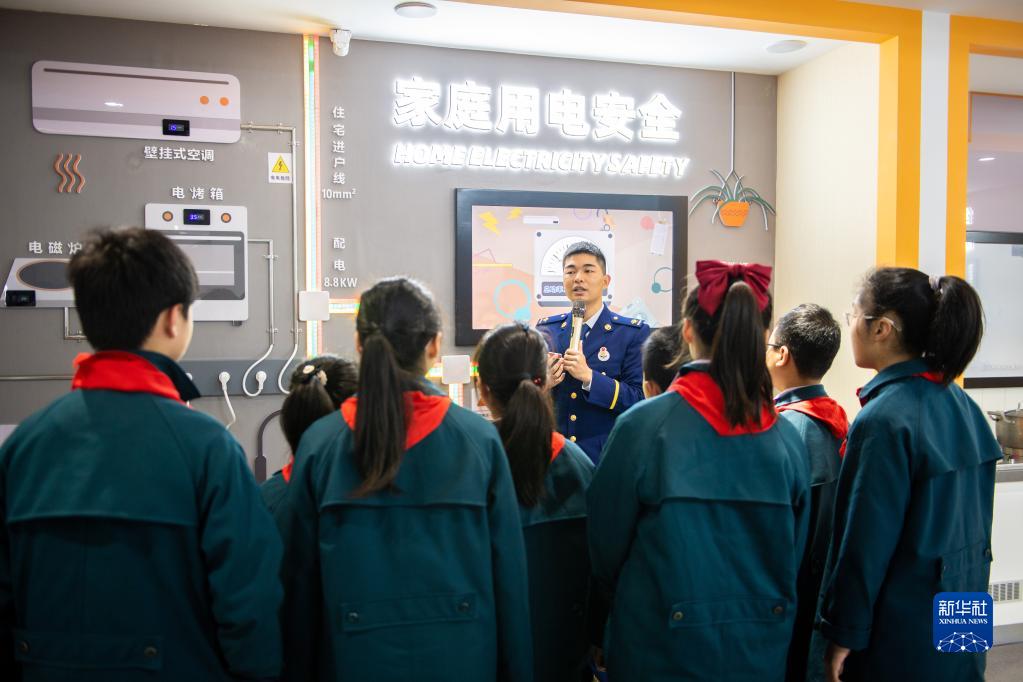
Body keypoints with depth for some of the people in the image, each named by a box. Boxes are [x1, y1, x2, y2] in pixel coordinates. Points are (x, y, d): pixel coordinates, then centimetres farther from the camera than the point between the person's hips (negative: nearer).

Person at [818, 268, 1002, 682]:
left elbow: (866, 543, -21)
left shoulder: (884, 419, -23)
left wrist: (842, 634, -12)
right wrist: (965, 591, 21)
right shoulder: (962, 405, 3)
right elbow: (975, 522, 11)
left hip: (902, 637, -8)